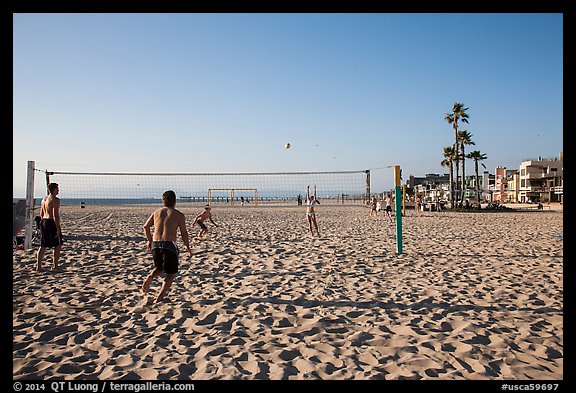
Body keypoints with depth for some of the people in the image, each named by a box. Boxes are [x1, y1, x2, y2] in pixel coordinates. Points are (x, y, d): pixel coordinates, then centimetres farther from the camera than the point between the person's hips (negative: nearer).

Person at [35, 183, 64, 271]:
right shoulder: (55, 200, -14)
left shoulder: (44, 199, 13)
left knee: (43, 246, 11)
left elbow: (41, 214, 17)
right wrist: (58, 228, -18)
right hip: (52, 223, -8)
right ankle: (55, 265, 8)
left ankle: (38, 266, 11)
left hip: (43, 222, 8)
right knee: (58, 245, 5)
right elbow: (55, 215, -19)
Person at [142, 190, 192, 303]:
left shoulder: (157, 212, 14)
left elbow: (146, 227, 10)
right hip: (169, 244, -4)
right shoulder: (179, 215, 2)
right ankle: (160, 297, -4)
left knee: (159, 268, 25)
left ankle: (150, 276, -7)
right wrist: (188, 247, 10)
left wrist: (149, 241, 22)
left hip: (155, 244, 4)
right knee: (171, 273, 10)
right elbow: (184, 233, -3)